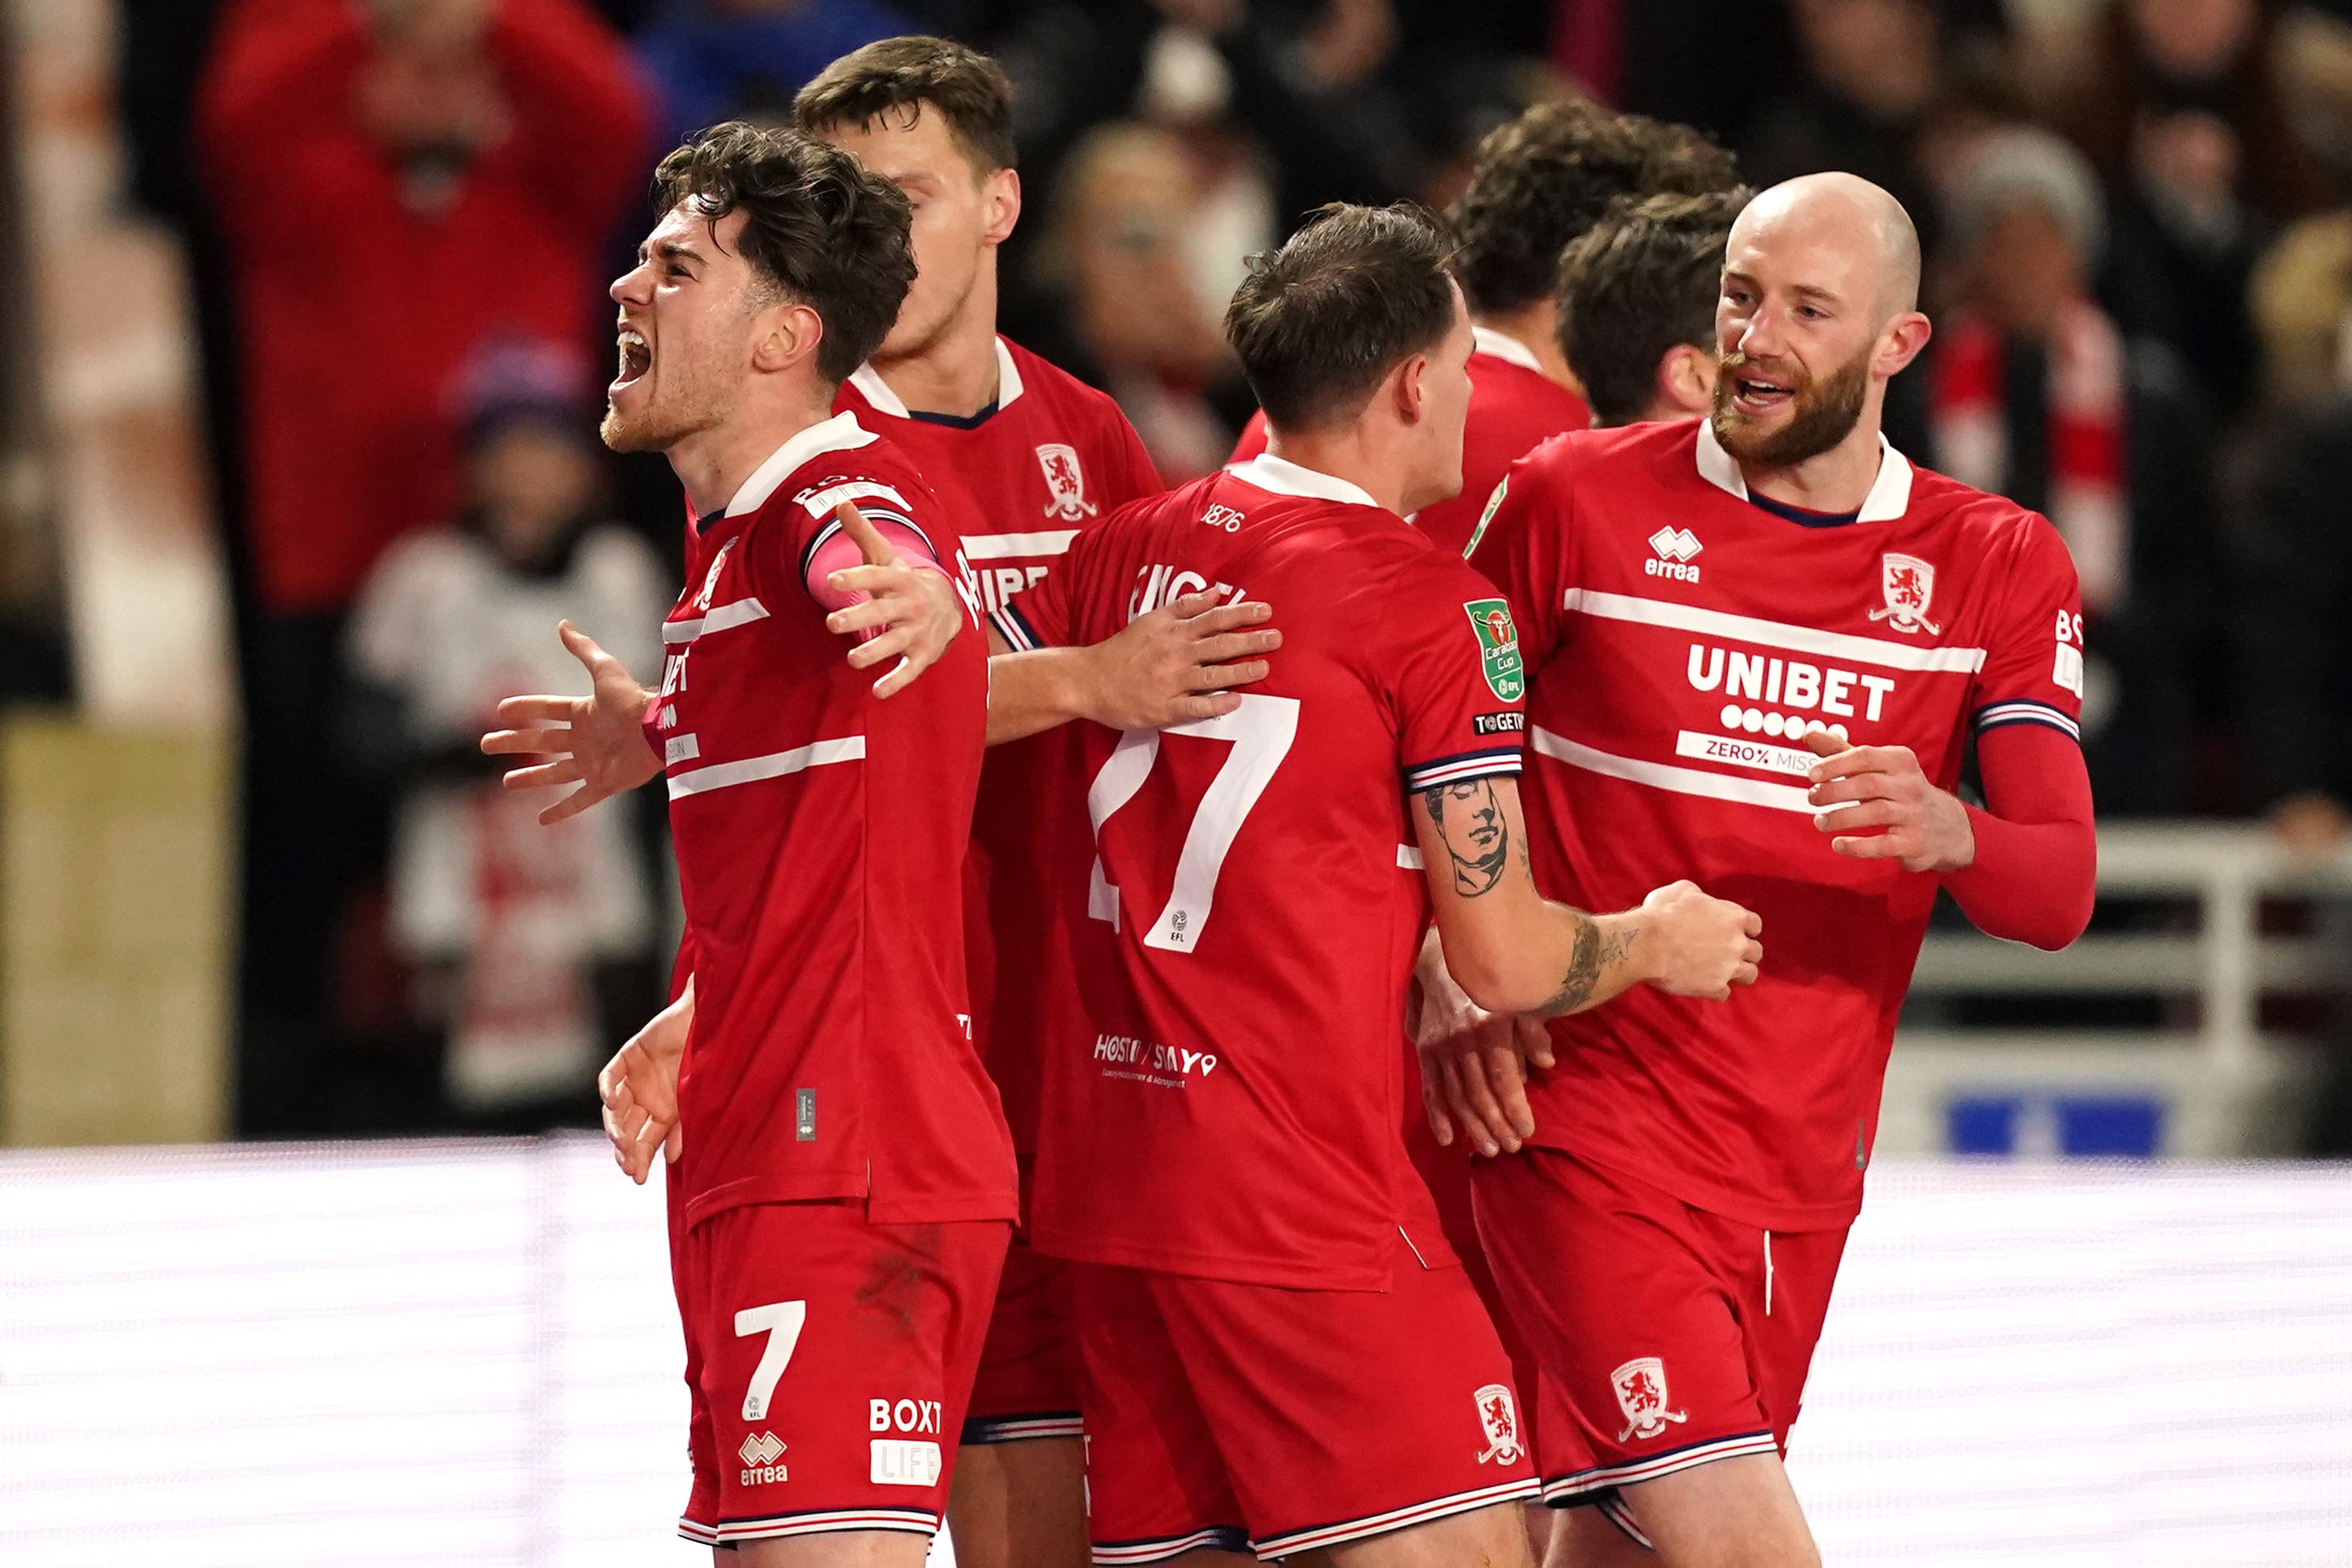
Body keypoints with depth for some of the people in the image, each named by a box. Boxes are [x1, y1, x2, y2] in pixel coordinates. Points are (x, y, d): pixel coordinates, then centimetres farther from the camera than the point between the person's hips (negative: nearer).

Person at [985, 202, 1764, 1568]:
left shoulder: (1130, 549, 9)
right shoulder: (1434, 605, -8)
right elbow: (1505, 958, -6)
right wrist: (1658, 943, 12)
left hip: (1106, 1176, 8)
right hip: (1303, 1194, -7)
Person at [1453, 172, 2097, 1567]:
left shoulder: (2000, 568, 5)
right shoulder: (1574, 500, -2)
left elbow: (2061, 895, -3)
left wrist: (1945, 832, -25)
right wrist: (1451, 965, -10)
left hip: (1802, 1163, 4)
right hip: (1595, 1124, -4)